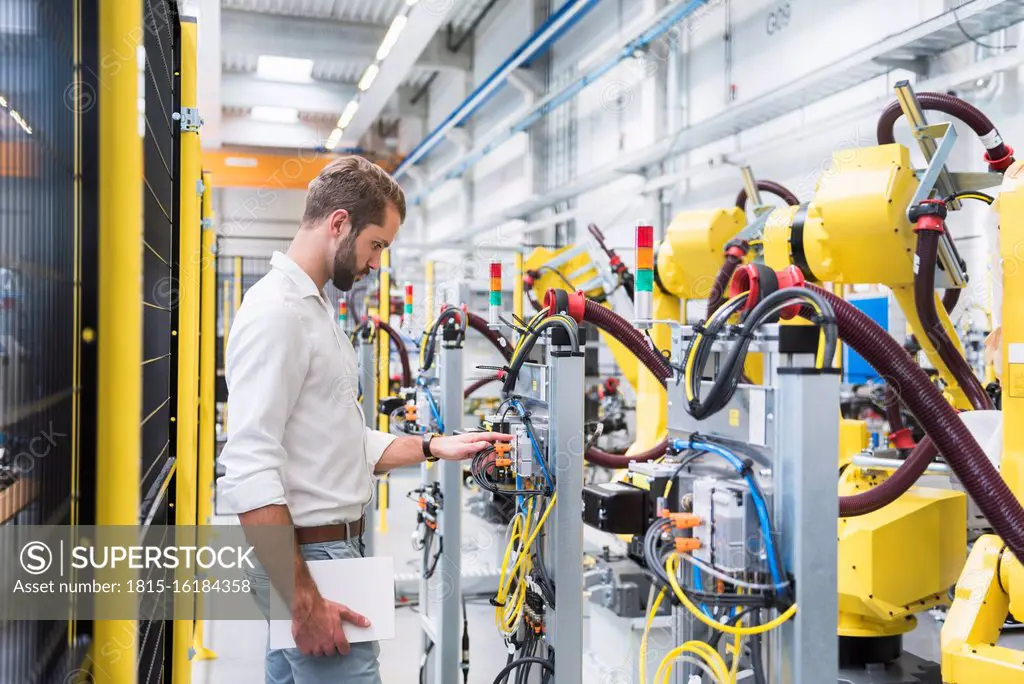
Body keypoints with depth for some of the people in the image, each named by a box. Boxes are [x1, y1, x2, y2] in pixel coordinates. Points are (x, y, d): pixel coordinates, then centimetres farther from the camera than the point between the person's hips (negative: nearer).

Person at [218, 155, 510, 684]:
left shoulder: (314, 309, 16)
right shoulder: (276, 312, -16)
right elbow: (249, 473, -22)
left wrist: (435, 448, 12)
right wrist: (305, 601, -23)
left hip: (330, 547, 10)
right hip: (310, 562, -10)